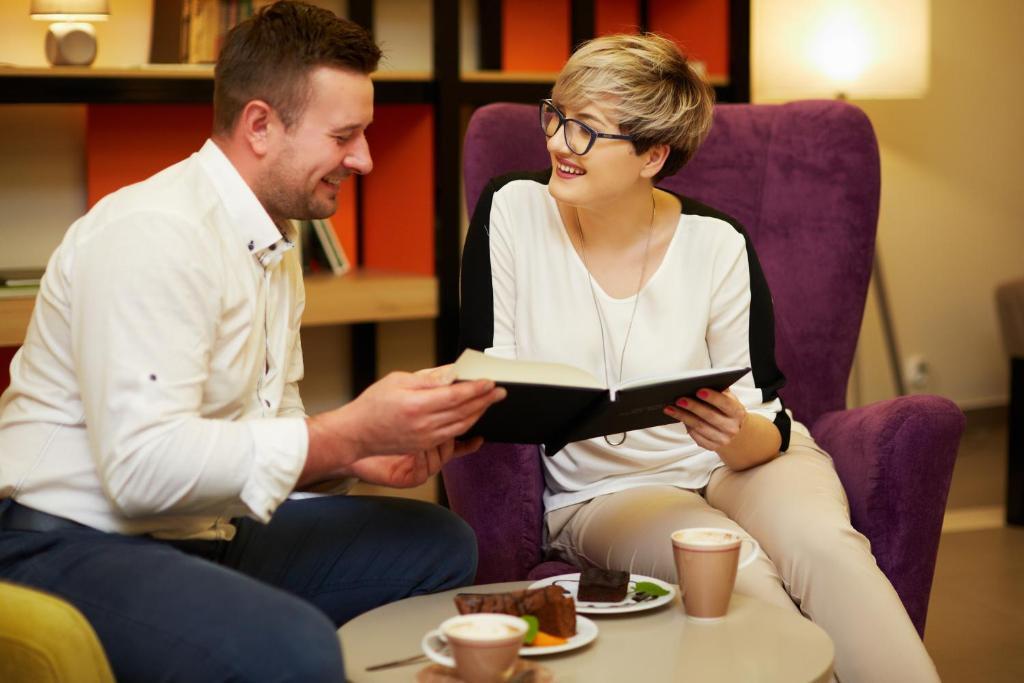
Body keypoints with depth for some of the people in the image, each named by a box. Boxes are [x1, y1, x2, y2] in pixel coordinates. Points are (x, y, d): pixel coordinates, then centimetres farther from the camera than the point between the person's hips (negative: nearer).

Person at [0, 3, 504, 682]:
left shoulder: (273, 241, 15)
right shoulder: (151, 234, -18)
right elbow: (142, 466, -27)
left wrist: (367, 457, -4)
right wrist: (351, 434, -26)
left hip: (207, 528, 10)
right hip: (72, 545, -10)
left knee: (441, 544, 5)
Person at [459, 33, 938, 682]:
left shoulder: (716, 244, -9)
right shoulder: (512, 211, -7)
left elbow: (766, 427, -5)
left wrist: (739, 434, -29)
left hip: (737, 464, 1)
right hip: (601, 490, -1)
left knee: (824, 545, -31)